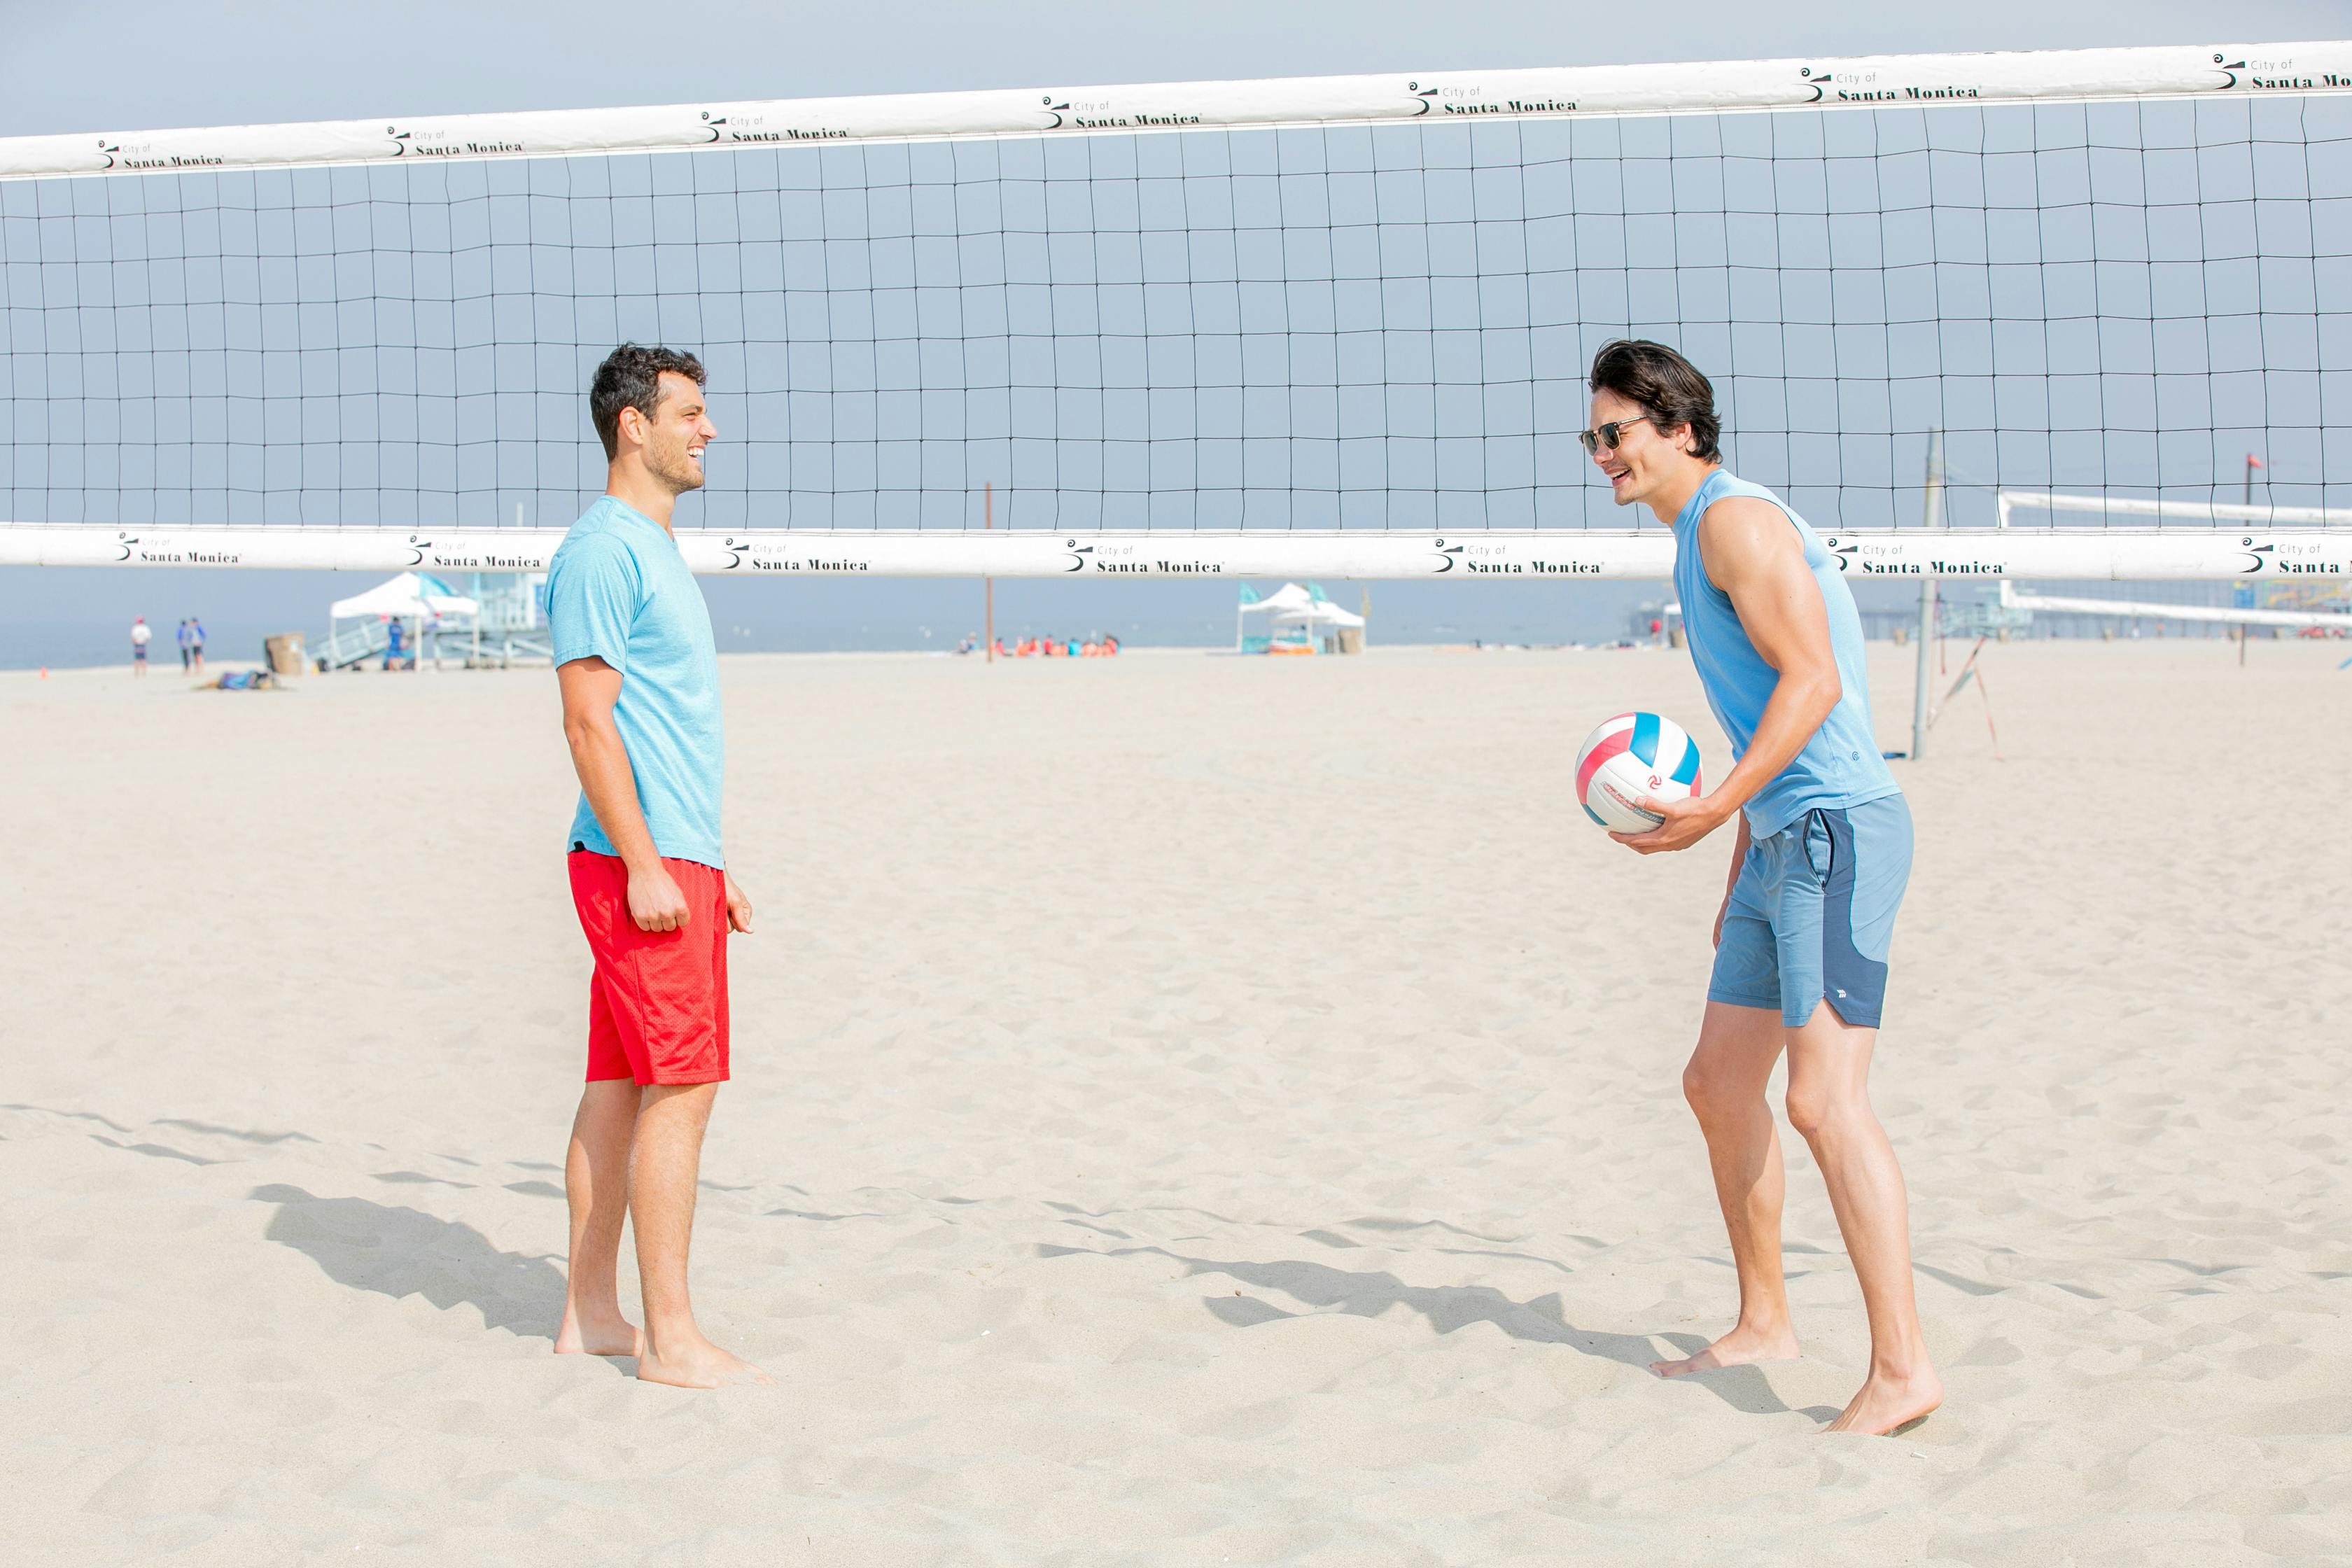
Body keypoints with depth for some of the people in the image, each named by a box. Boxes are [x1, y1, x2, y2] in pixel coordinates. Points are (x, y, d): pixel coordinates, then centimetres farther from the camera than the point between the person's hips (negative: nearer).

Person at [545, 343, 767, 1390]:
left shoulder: (653, 550, 20)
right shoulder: (602, 551, -11)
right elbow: (589, 723, -17)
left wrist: (711, 866, 23)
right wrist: (644, 866, -20)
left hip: (671, 861, 10)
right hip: (641, 865, -10)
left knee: (617, 1088, 11)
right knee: (681, 1091, -8)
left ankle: (590, 1315, 18)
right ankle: (670, 1339, -3)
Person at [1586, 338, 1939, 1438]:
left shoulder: (1737, 521, -9)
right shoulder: (1700, 539, 22)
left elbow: (1812, 678, -19)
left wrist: (1719, 805, -28)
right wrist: (1740, 876, 28)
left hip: (1836, 832, -11)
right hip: (1783, 842, 11)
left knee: (1825, 1101, -15)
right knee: (1718, 1085, 15)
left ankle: (1901, 1368, -13)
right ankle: (1762, 1325, 27)